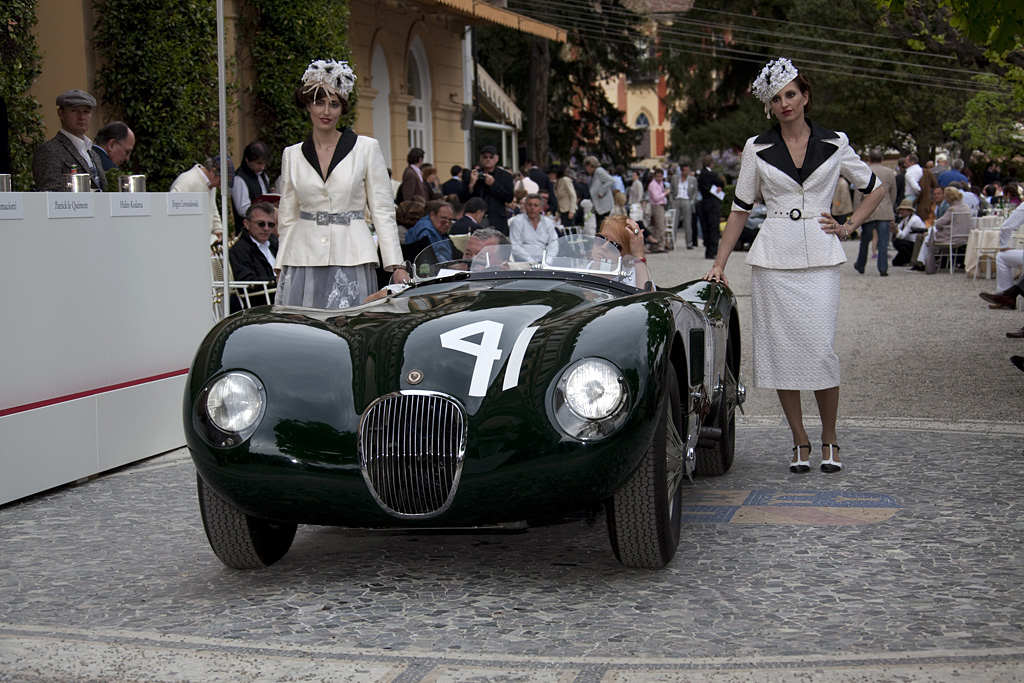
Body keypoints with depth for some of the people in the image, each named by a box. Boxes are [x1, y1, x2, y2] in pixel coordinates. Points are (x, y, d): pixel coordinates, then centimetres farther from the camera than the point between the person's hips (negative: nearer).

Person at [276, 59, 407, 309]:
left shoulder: (366, 148, 4)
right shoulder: (292, 155, 12)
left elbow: (383, 211, 3)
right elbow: (287, 217, 17)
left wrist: (396, 265, -4)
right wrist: (281, 270, 12)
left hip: (351, 258, -2)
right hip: (303, 260, 2)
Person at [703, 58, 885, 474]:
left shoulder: (834, 144, 5)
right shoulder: (757, 149, 6)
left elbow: (875, 190, 17)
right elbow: (740, 209, 10)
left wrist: (848, 227, 4)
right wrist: (719, 264, 6)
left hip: (820, 259, -1)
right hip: (773, 260, 1)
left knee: (821, 350, -8)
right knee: (781, 351, 0)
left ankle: (829, 441, 8)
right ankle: (799, 443, 12)